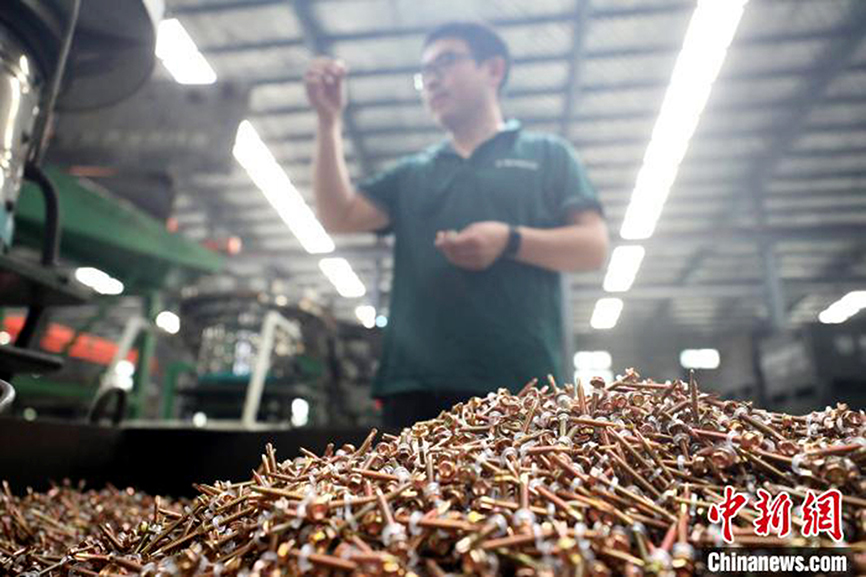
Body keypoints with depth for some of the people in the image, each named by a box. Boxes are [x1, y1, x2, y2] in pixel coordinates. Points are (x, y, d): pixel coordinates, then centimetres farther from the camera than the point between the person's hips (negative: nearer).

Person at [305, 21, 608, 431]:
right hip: (416, 381, 3)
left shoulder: (547, 154, 14)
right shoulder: (411, 173, 22)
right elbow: (338, 217, 9)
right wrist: (329, 121, 3)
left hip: (519, 379, -2)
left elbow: (594, 247, 4)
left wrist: (510, 241, -13)